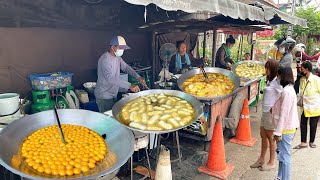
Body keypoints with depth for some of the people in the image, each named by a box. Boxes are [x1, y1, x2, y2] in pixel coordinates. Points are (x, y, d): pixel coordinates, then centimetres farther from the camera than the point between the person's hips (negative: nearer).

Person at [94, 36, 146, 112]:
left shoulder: (118, 57, 4)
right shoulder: (104, 59, -25)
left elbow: (125, 67, 10)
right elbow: (110, 78, -36)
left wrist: (138, 77, -8)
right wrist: (129, 86, -43)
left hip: (113, 94, 9)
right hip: (104, 96, -9)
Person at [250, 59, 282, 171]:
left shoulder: (277, 81, -15)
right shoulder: (270, 80, 12)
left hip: (271, 113, -9)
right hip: (265, 112, 9)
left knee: (270, 138, 4)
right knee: (263, 136, 16)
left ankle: (271, 163, 20)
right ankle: (261, 160, 29)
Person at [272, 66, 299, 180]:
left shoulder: (286, 92, -20)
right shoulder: (289, 89, 11)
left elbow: (283, 114, -22)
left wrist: (278, 132, -19)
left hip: (285, 129, -10)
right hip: (288, 127, 10)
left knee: (284, 157, 0)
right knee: (282, 155, 19)